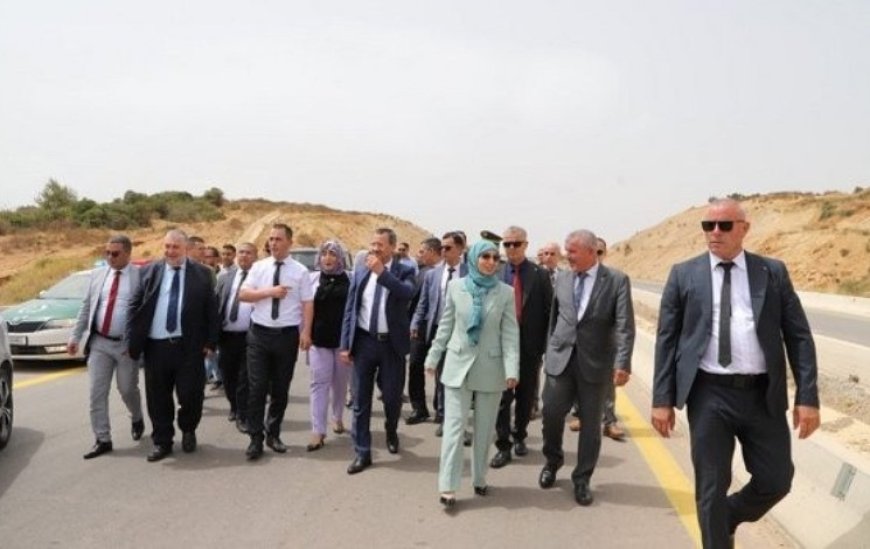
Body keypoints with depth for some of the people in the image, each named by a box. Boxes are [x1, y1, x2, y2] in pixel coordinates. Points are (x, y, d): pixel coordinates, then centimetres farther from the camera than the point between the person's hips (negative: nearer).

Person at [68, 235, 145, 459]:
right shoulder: (97, 275, 8)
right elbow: (86, 308, 12)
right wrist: (75, 336, 8)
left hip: (127, 344, -4)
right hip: (99, 343, 4)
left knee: (127, 389, 9)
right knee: (97, 393, 2)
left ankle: (137, 419, 39)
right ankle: (103, 440, 11)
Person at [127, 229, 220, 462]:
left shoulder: (202, 274, 1)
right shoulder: (149, 271, 6)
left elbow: (212, 310, 1)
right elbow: (134, 307, 5)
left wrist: (210, 342, -3)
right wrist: (133, 341, -2)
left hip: (189, 346, -2)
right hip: (156, 346, 2)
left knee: (190, 395, 2)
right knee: (158, 398, 9)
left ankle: (188, 430, 31)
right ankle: (162, 441, 25)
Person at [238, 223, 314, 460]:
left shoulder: (300, 271, 0)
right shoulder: (259, 267, 5)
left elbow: (307, 304, -3)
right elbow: (243, 294, -1)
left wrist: (306, 332, -13)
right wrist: (269, 292, -14)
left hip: (287, 335, 0)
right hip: (259, 333, 1)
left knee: (281, 388, 10)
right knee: (257, 387, 0)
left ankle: (273, 434, 25)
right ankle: (256, 438, 8)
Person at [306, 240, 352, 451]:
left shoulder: (350, 279, -1)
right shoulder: (313, 278, 2)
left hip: (343, 338, 0)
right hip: (319, 339, 0)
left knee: (340, 382, 14)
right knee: (319, 383, -1)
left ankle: (338, 418, 36)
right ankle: (318, 432, 0)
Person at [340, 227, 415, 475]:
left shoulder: (404, 271, -3)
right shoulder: (360, 269, 4)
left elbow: (407, 293, -26)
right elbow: (350, 308, 5)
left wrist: (382, 272, -28)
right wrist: (345, 344, 1)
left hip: (391, 343, -2)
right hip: (363, 341, 2)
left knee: (392, 396, 9)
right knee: (361, 400, 5)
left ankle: (391, 432, 40)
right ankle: (362, 453, 16)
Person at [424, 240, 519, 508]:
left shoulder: (506, 292, -4)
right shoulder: (455, 286, -1)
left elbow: (510, 333, -6)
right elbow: (445, 325, 6)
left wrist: (512, 368, -14)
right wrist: (433, 357, 8)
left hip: (490, 367, 0)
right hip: (458, 364, 0)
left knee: (484, 429, 11)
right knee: (454, 426, -1)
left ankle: (479, 478, 27)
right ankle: (448, 486, 3)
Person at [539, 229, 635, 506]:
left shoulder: (617, 280, -6)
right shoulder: (562, 278, 5)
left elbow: (625, 326, -11)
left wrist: (623, 363, -19)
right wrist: (549, 350, 12)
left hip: (595, 362, -2)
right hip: (560, 358, 3)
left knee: (590, 423, 6)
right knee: (551, 414, 4)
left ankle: (582, 480, 22)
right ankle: (552, 461, 32)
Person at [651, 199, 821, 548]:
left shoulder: (773, 272, 5)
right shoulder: (684, 275, 3)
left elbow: (799, 336, 3)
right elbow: (666, 339, 2)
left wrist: (807, 396, -5)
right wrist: (662, 399, -3)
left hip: (763, 395, 2)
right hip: (708, 395, -1)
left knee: (776, 481, 9)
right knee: (711, 489, 5)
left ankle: (728, 517, 39)